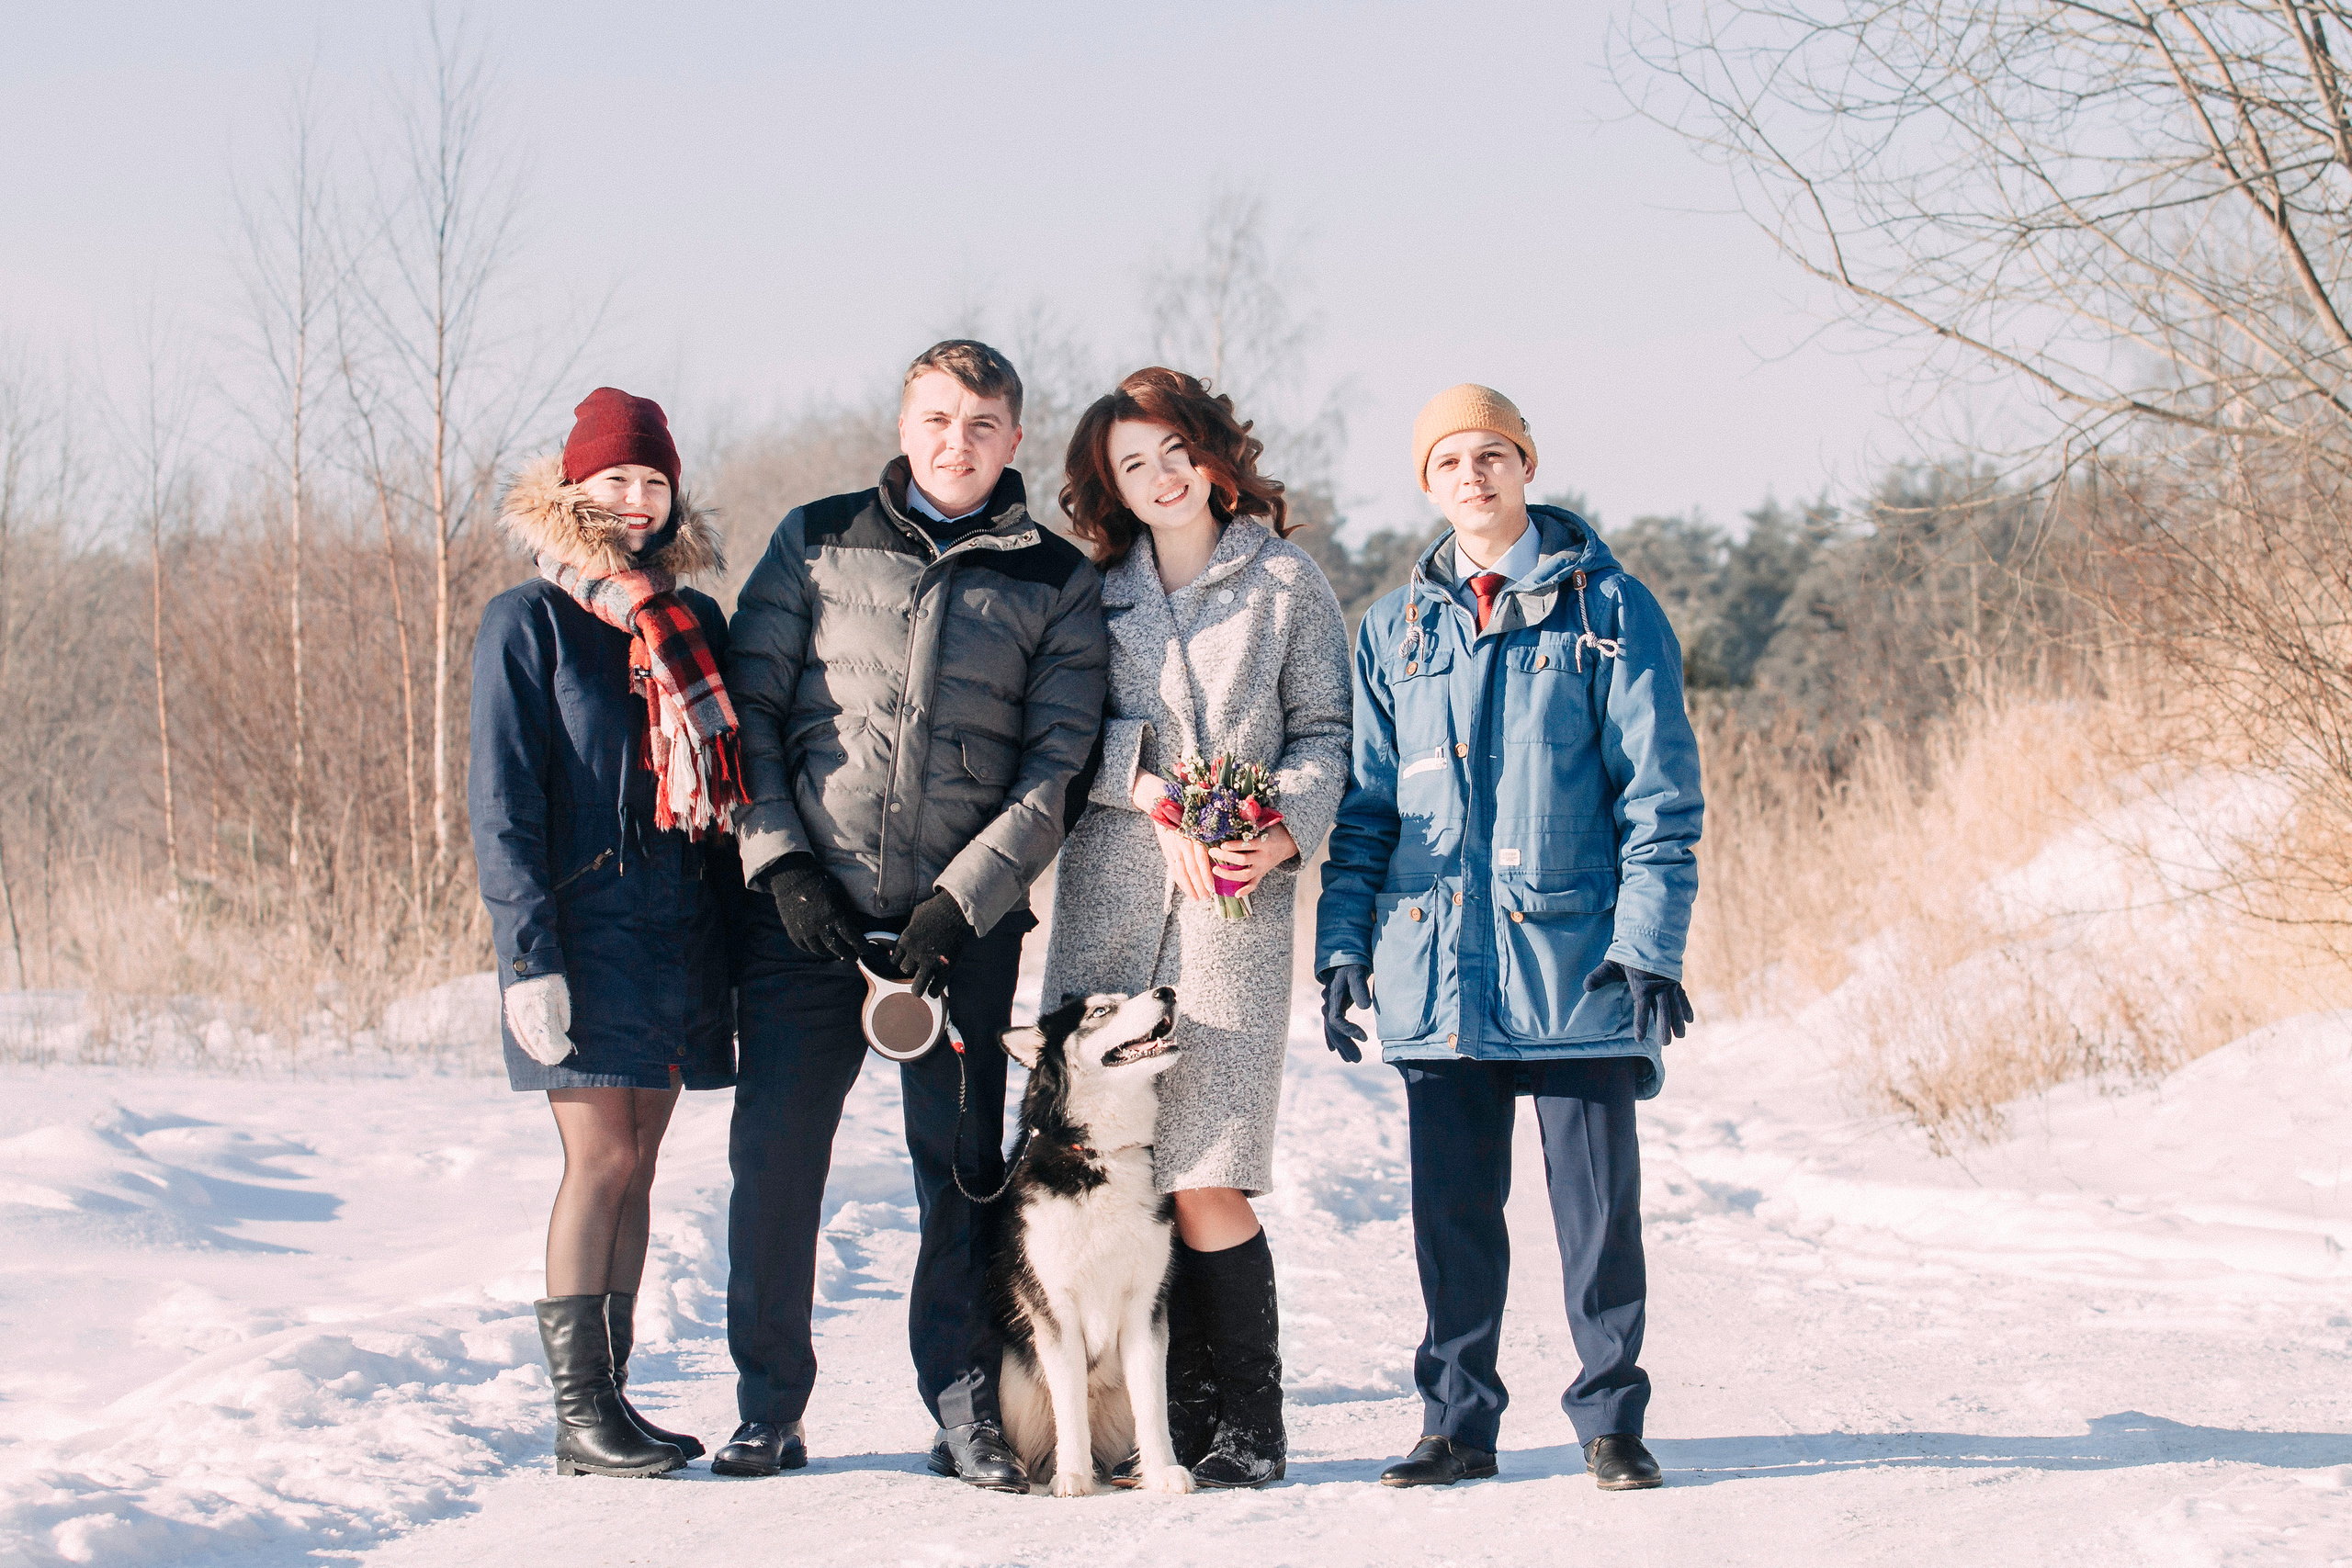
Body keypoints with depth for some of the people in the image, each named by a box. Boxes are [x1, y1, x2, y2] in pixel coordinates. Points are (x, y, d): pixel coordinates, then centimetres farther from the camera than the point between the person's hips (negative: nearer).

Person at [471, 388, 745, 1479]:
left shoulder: (694, 625, 14)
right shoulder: (529, 622, -2)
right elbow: (502, 799, -7)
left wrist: (738, 934, 11)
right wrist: (530, 952, -15)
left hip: (679, 925, 5)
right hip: (583, 920, -5)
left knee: (637, 1160, 6)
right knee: (602, 1155, -10)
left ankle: (612, 1397, 10)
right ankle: (580, 1413, -7)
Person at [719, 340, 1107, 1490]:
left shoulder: (1056, 580, 7)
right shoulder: (818, 542, 9)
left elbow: (1058, 763, 0)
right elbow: (747, 706, 6)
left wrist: (961, 898, -10)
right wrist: (778, 858, -6)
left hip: (963, 920, 0)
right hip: (805, 910, 0)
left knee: (962, 1166, 3)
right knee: (774, 1157, 1)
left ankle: (965, 1406, 14)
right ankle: (768, 1408, 11)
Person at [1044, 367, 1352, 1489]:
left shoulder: (1286, 581, 11)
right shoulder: (1092, 594, 16)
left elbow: (1324, 731, 7)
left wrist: (1283, 831, -10)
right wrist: (1157, 795, -9)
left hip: (1235, 905, -3)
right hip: (1108, 894, 3)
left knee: (1203, 1181, -10)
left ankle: (1244, 1434, -1)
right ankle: (1167, 1424, 3)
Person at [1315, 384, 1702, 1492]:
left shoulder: (1607, 608, 2)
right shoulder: (1395, 630, 12)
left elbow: (1658, 791, -1)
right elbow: (1364, 806, 14)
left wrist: (1652, 940, -10)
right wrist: (1343, 944, 4)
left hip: (1578, 954, -3)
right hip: (1438, 965, 3)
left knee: (1597, 1198, 1)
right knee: (1452, 1203, 5)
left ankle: (1610, 1419, 12)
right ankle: (1458, 1420, 15)